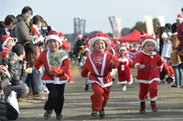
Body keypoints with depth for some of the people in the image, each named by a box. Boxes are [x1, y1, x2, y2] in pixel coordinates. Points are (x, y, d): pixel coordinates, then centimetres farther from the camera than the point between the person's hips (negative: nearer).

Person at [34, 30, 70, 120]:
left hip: (61, 78, 1)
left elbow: (66, 66, -12)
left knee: (60, 97, 9)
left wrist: (56, 71, -22)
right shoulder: (44, 54, -1)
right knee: (53, 94, -18)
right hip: (49, 78, -1)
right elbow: (37, 64, 11)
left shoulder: (63, 54, -4)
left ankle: (58, 113, 29)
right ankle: (48, 110, 4)